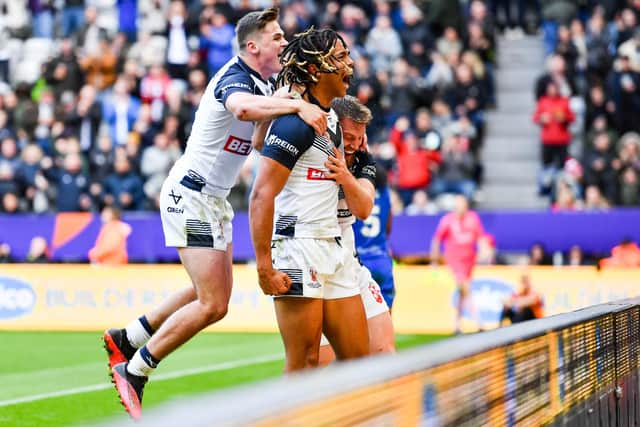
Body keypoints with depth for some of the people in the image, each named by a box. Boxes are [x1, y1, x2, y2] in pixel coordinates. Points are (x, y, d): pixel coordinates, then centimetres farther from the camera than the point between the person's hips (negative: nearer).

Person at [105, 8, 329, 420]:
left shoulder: (263, 83, 9)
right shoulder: (236, 76, -21)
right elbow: (242, 107, -45)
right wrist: (297, 104, -53)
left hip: (214, 199, 10)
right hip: (191, 195, -10)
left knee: (215, 294, 19)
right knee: (213, 305, -11)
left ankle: (127, 339, 30)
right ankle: (134, 371, 0)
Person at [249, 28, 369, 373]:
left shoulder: (331, 118, 15)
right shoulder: (296, 122, -13)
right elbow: (261, 196, -20)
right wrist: (265, 267, -23)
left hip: (332, 251, 10)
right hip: (297, 249, -9)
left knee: (359, 361, 8)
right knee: (304, 365, -7)